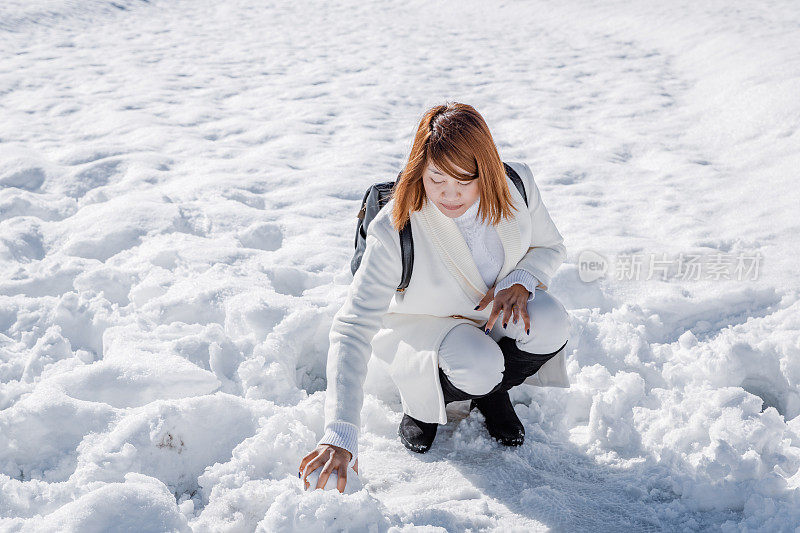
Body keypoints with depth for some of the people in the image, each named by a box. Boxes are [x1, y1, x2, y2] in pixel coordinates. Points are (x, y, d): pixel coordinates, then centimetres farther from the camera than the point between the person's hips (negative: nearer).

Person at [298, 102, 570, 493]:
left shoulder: (516, 183, -20)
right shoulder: (394, 230, -32)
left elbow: (549, 247, 2)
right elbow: (352, 329, -34)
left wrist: (520, 282, -23)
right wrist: (340, 436, -43)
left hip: (496, 313, 4)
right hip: (424, 326, -4)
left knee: (550, 323, -28)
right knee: (477, 367, -36)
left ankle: (492, 395, 5)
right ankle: (421, 399, 3)